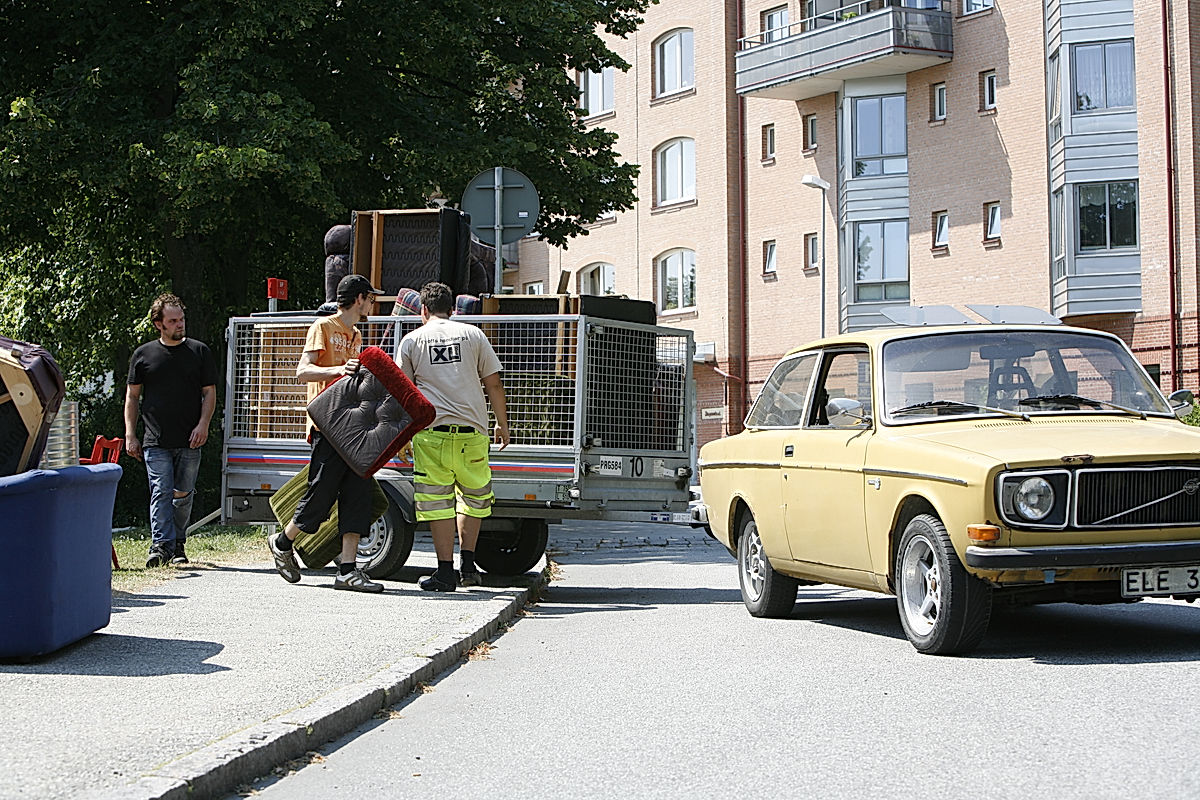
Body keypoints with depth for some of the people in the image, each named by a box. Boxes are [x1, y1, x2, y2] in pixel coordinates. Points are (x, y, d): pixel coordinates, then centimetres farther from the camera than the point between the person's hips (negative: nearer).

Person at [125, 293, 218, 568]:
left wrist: (203, 424, -5)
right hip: (155, 442, -1)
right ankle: (161, 545, -13)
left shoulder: (199, 351, 8)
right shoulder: (143, 354, 8)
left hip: (189, 442, 1)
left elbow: (209, 392, 9)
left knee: (183, 494, 5)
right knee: (161, 492, -10)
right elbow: (132, 396, 12)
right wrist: (130, 435, 5)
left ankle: (178, 545, 18)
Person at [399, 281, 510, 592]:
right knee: (473, 496, 16)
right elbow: (493, 383, 7)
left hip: (431, 432, -1)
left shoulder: (412, 340, 9)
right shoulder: (472, 334, 9)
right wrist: (502, 424, 16)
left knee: (437, 502, 2)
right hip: (472, 430, 1)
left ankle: (446, 572, 1)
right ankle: (468, 565, 13)